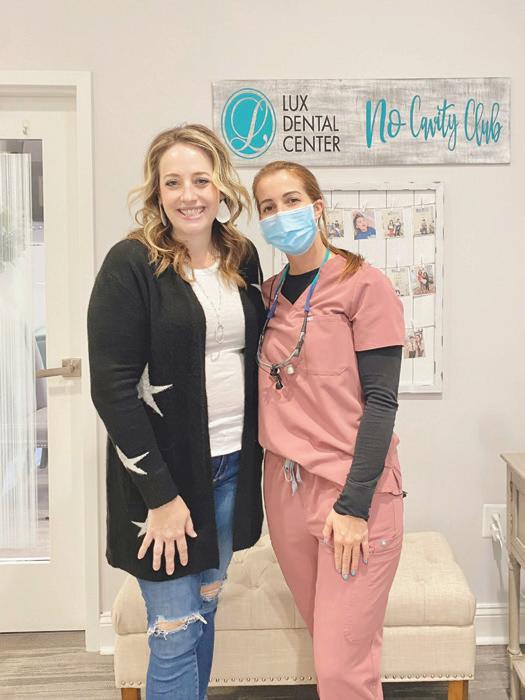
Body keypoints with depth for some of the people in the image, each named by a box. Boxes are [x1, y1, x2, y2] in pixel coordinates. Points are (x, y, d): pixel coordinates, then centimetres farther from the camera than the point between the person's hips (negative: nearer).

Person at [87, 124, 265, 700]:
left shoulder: (242, 258, 6)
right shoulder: (131, 264, -12)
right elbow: (112, 387, -15)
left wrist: (256, 449, 10)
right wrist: (160, 494, -16)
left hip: (232, 466, 6)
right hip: (162, 471, -5)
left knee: (205, 611, 18)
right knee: (175, 632, 4)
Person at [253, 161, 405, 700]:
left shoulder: (363, 285, -7)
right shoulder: (268, 295, 10)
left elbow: (379, 401, -11)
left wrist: (354, 504, -15)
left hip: (352, 492, -5)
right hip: (285, 485, 5)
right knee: (328, 648, 16)